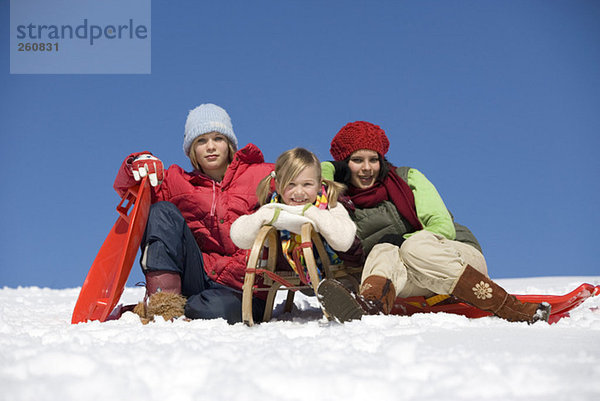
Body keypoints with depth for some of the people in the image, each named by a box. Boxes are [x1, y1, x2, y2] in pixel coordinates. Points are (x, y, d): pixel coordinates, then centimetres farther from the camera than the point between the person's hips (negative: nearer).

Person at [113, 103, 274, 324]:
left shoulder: (262, 175, 9)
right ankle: (161, 298, -26)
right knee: (163, 211, -15)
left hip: (239, 288, -3)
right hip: (196, 278, 3)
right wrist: (139, 164, -10)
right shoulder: (180, 183, 15)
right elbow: (126, 187, 13)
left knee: (220, 308, -39)